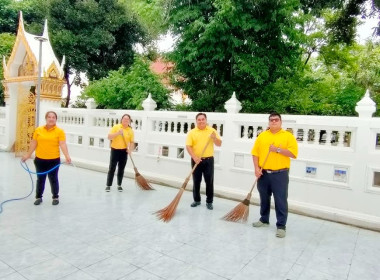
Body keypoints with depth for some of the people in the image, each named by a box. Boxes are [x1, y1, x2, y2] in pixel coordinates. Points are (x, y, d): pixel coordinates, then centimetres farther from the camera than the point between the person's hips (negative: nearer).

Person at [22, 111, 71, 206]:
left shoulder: (60, 131, -8)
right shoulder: (38, 130, 2)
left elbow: (63, 144, -15)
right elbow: (34, 144, 7)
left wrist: (67, 156, -27)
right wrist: (28, 155, 8)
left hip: (54, 160, -2)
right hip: (40, 159, 3)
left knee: (53, 179, 9)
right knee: (40, 179, 14)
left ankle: (56, 197, 24)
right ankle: (39, 197, 29)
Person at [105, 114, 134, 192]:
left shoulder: (130, 130, 4)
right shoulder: (116, 127, -2)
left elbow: (132, 142, 4)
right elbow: (109, 137, -7)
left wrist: (130, 149, -13)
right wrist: (118, 133, -20)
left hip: (124, 151, 2)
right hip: (115, 150, -2)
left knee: (121, 169, 9)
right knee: (112, 169, -1)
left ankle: (119, 185, 21)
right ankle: (108, 185, 6)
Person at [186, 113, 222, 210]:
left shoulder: (212, 131, 2)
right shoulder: (191, 132, 0)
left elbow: (219, 144, -1)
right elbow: (188, 146, -7)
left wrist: (214, 137, -21)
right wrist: (194, 157, -19)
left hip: (208, 160, 0)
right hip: (196, 160, 0)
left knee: (209, 182, 4)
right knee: (196, 181, 9)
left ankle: (209, 202, 16)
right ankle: (196, 200, 25)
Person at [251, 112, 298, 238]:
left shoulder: (288, 136, -2)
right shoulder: (262, 135, 8)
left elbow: (294, 153, -11)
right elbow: (255, 152, 5)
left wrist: (278, 149, -19)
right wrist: (256, 168, -5)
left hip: (280, 174, -3)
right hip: (263, 173, 4)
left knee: (281, 201, 0)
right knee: (264, 199, 16)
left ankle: (281, 226, 10)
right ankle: (264, 219, 32)